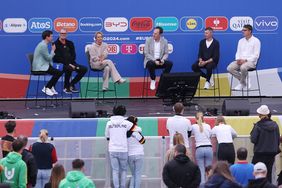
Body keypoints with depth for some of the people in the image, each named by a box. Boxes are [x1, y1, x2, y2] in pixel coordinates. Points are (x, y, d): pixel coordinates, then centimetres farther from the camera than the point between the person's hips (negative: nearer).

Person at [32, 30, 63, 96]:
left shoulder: (44, 44, 16)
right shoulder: (43, 45, -17)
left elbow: (48, 58, 22)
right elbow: (48, 58, -16)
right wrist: (53, 50, -3)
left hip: (43, 65, 10)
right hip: (40, 67, -10)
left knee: (59, 72, 1)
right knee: (58, 72, -18)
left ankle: (51, 87, 8)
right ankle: (47, 88, -8)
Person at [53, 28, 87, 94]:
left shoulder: (70, 43, 16)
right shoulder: (56, 44, -2)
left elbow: (73, 55, 11)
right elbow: (57, 58, -11)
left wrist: (71, 63, -10)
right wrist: (68, 64, -19)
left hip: (70, 63, 6)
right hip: (60, 64, -6)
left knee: (84, 69, -11)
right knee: (69, 68, -37)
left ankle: (72, 84, 2)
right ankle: (66, 87, -17)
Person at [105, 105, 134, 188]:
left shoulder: (109, 123, 2)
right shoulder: (126, 123, -5)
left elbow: (107, 136, 12)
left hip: (112, 150, 2)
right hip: (123, 150, -2)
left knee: (115, 170, 6)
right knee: (123, 170, 13)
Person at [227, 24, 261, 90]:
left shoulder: (256, 41, -4)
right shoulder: (241, 41, 14)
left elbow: (256, 55, -10)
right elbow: (238, 52, 15)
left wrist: (245, 60, -20)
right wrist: (238, 59, -8)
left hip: (250, 61, -6)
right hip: (240, 61, 6)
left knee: (243, 67, -39)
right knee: (230, 68, -21)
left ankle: (242, 83, -12)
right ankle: (244, 81, -5)